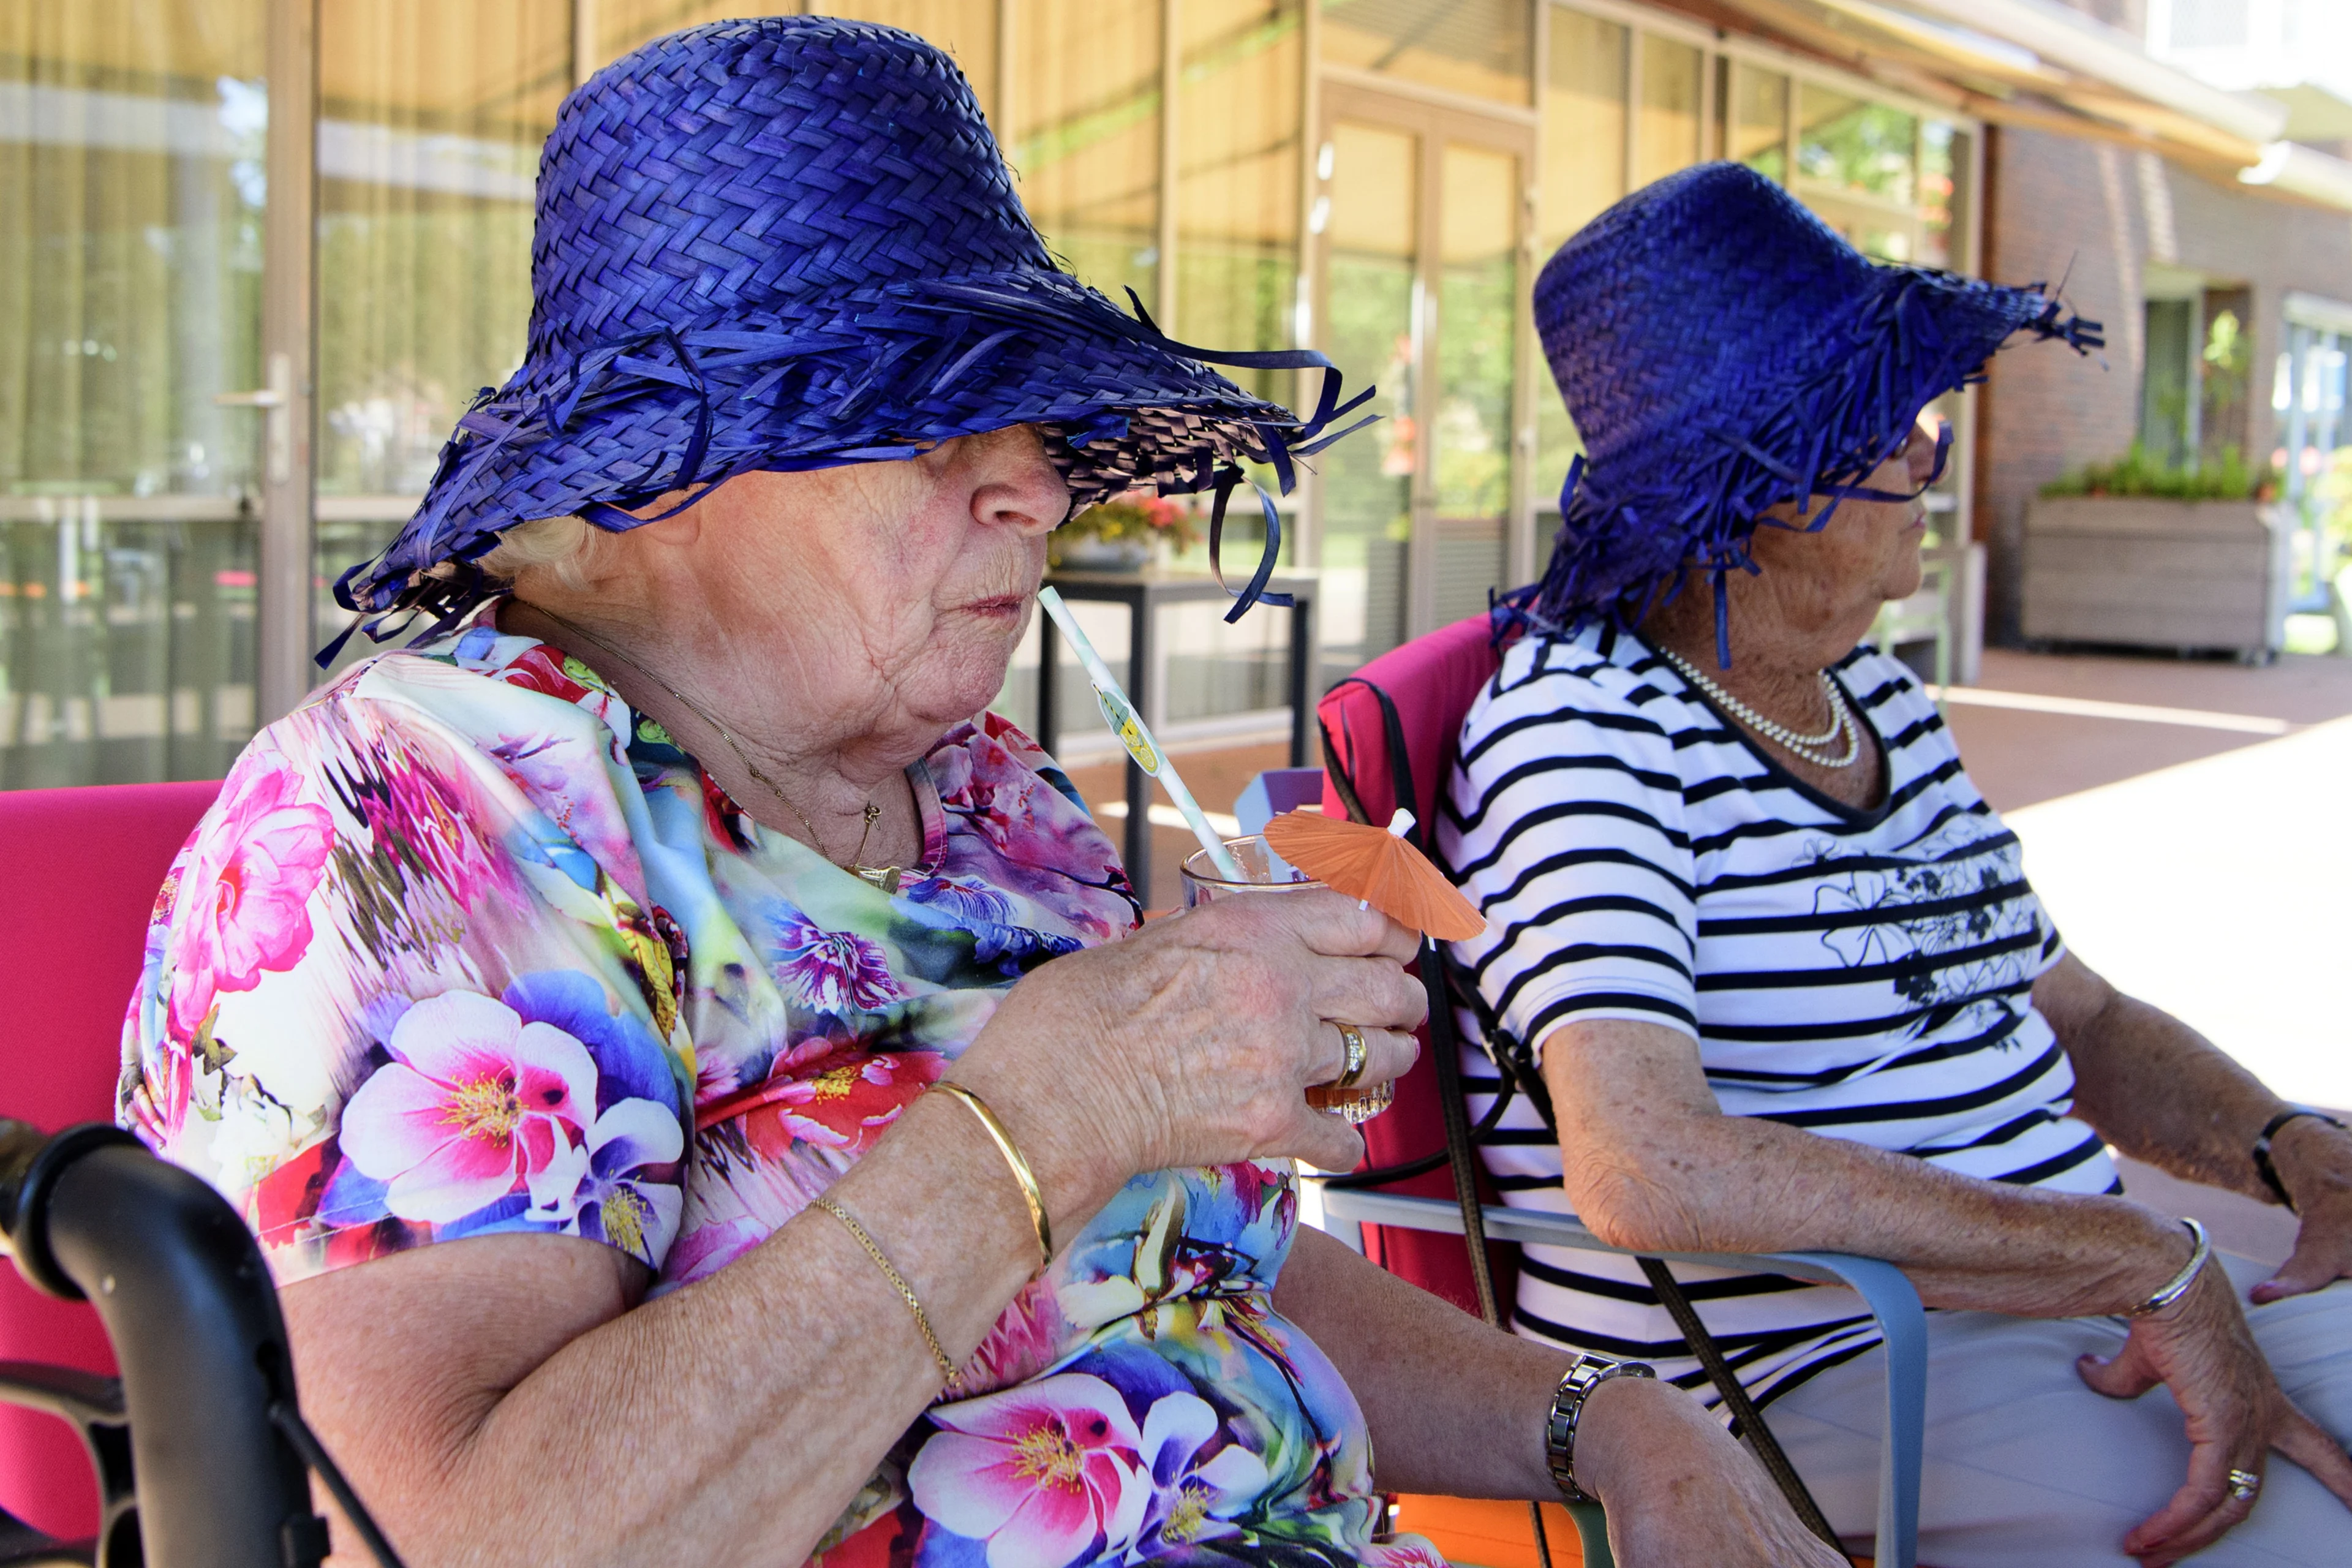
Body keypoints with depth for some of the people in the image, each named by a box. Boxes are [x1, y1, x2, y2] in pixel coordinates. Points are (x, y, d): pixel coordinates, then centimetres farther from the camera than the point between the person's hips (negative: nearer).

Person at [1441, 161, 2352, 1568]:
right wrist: (2144, 1259, -24)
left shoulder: (1880, 698, 14)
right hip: (1800, 1378, -8)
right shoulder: (1577, 727, -13)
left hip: (2084, 1302, 9)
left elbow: (2083, 1017, 23)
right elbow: (1648, 1172, -28)